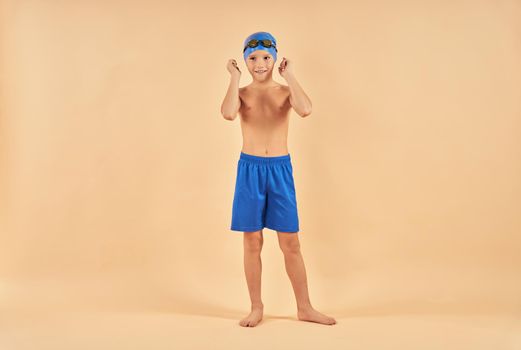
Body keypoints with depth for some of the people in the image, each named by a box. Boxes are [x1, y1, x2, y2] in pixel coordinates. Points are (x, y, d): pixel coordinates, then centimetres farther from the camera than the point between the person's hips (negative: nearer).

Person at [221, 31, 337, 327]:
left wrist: (290, 76, -9)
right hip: (249, 169, 0)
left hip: (280, 169, 0)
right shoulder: (242, 92, 3)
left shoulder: (286, 91, 3)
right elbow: (229, 114, -21)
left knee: (291, 243, 6)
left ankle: (305, 307, 20)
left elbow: (305, 110, -20)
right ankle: (257, 308, 21)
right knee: (252, 242, 7)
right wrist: (235, 78, -10)